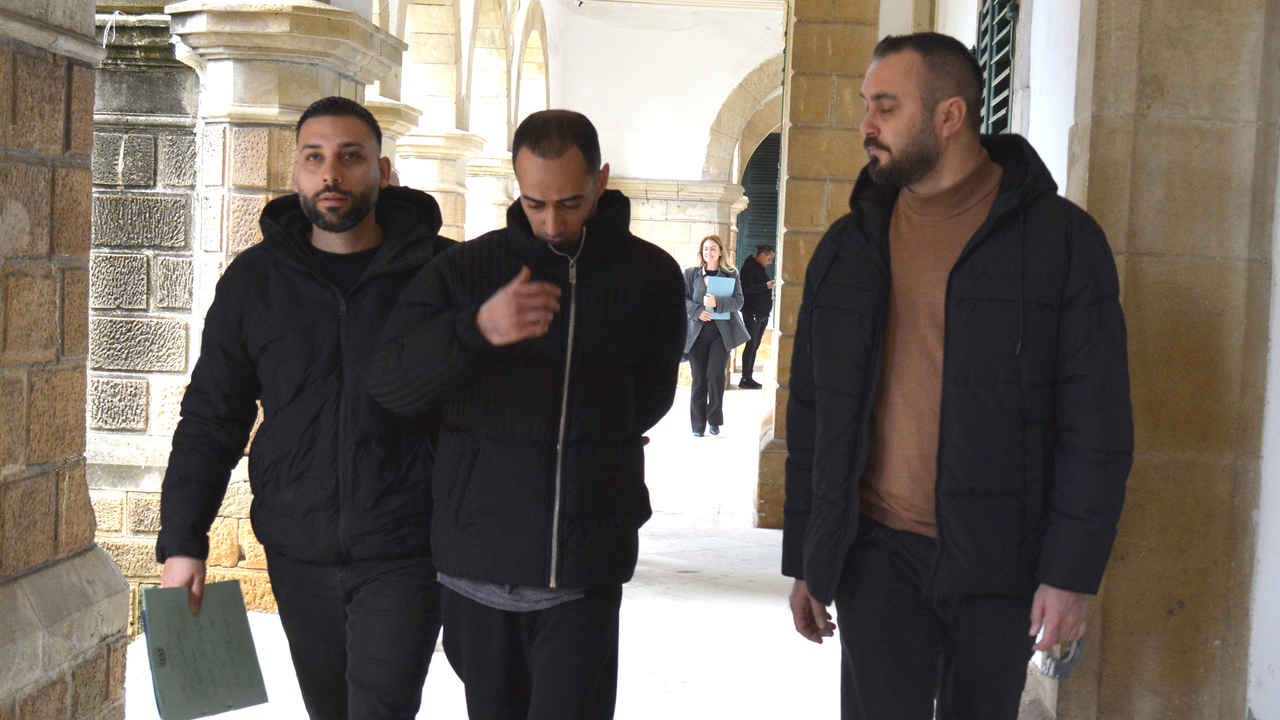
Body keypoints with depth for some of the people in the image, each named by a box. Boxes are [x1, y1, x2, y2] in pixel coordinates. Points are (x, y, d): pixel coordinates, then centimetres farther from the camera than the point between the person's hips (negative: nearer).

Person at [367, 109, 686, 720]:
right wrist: (477, 328, -28)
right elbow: (389, 383, -9)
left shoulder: (650, 275, 5)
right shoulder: (464, 270, 3)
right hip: (479, 554, 1)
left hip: (586, 560, -1)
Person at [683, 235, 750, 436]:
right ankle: (698, 425, 9)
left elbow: (738, 301, 0)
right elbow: (683, 299, 5)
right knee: (699, 379, 2)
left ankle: (715, 420, 4)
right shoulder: (691, 274, 10)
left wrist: (717, 303, -16)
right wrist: (697, 311, -13)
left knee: (716, 375, -11)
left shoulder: (731, 274, 7)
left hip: (722, 331, -1)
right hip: (697, 332, 1)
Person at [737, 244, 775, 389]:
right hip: (752, 313, -10)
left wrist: (769, 302, 15)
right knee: (751, 345, -9)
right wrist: (765, 286, -22)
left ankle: (749, 377, 15)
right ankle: (745, 379, -5)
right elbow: (746, 287, -23)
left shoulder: (760, 268, 18)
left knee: (755, 345, 10)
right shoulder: (749, 267, -11)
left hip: (762, 314, 10)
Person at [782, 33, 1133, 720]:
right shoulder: (847, 246, 8)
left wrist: (1073, 569, -11)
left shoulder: (1060, 237, -3)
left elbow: (1097, 422, -5)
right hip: (877, 555, 2)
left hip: (1000, 561, -2)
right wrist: (806, 559, 10)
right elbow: (810, 414, 12)